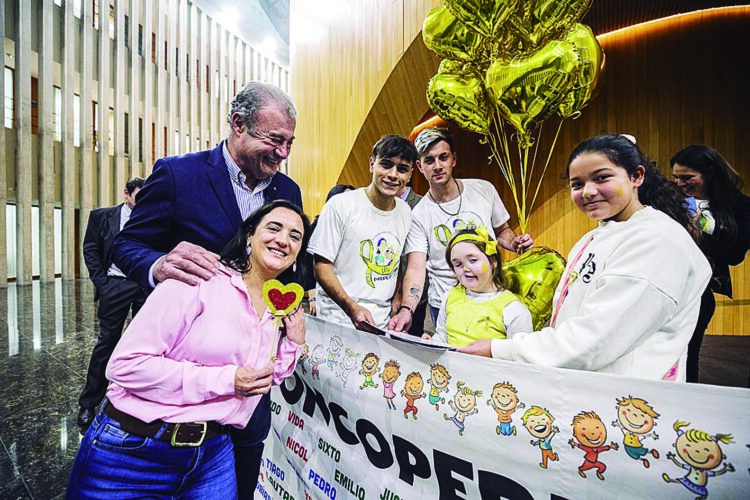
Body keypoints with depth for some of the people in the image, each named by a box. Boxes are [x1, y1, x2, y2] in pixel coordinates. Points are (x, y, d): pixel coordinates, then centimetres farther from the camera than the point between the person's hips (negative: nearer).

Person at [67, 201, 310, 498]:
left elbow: (261, 383, 9)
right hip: (133, 449, -4)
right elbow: (125, 364, -20)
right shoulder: (202, 280, -18)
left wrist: (293, 343, -5)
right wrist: (226, 380, -20)